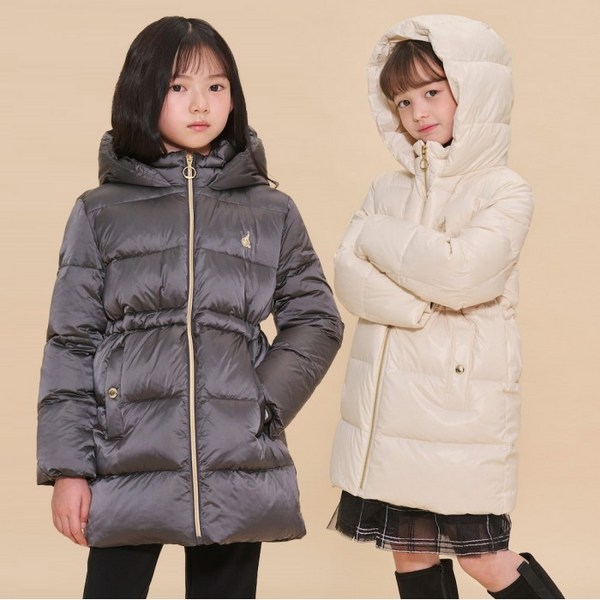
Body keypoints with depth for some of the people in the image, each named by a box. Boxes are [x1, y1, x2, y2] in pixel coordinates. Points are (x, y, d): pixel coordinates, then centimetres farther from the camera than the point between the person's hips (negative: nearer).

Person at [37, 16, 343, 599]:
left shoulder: (273, 213, 7)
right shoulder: (100, 213, 4)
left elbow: (316, 320, 11)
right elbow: (70, 343, 4)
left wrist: (266, 402, -4)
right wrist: (66, 466, -1)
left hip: (239, 470, 1)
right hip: (128, 463, -1)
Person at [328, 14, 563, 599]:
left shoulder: (503, 192, -6)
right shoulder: (388, 190, 9)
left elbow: (461, 274, -20)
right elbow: (348, 278, -2)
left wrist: (377, 237, -8)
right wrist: (424, 307, -16)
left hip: (461, 407, -5)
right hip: (388, 408, 5)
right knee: (410, 550, 12)